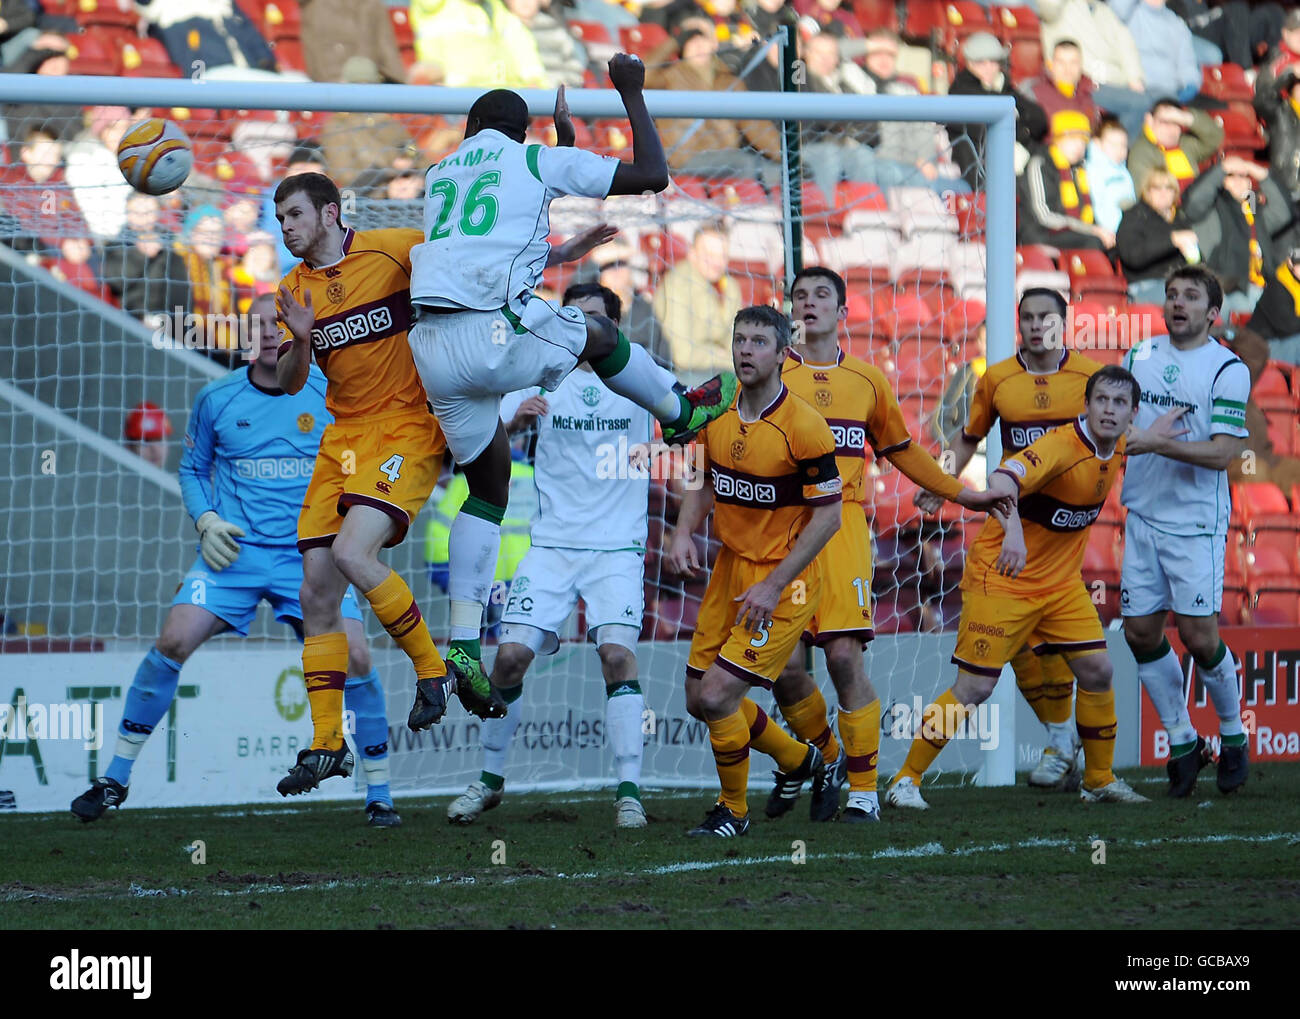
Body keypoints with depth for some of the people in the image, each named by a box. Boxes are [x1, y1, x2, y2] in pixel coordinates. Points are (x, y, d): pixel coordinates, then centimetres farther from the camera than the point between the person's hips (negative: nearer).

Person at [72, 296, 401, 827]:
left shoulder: (332, 394, 0)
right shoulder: (216, 399, 3)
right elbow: (192, 468, 16)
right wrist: (206, 520, -2)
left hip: (310, 555, -1)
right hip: (234, 549, 1)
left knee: (355, 659, -16)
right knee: (172, 642, -16)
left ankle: (378, 796, 1)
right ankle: (115, 779, -2)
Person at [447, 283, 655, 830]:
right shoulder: (543, 378, 4)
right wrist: (515, 418, -25)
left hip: (618, 547, -1)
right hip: (552, 544, 1)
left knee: (617, 652, -19)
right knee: (511, 653, -7)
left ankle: (629, 791, -12)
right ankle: (490, 779, 12)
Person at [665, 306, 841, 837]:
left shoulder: (804, 427, -19)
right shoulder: (717, 412, 1)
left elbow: (828, 515, -16)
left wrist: (774, 585, -19)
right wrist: (684, 532, -4)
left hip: (783, 581, -7)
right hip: (729, 570, 7)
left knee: (717, 695, -15)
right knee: (698, 700, 10)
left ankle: (733, 810, 8)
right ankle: (799, 760, 34)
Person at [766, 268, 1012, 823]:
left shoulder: (867, 380, 14)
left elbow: (901, 450, 26)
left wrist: (960, 493, 24)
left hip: (843, 528, 0)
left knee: (844, 656, -12)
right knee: (785, 667, -6)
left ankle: (863, 790, -3)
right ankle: (823, 757, 23)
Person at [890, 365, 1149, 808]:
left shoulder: (1116, 450, 0)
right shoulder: (1061, 445, -25)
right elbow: (1001, 480, -43)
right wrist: (1012, 529, -59)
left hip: (1062, 581, 7)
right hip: (1002, 577, -7)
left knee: (1098, 671, 1)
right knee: (975, 686, -8)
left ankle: (1100, 780, 17)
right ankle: (905, 780, 2)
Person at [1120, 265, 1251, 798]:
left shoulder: (1227, 369, -9)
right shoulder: (1142, 354, 8)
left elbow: (1224, 452, -16)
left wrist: (1159, 443, -25)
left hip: (1196, 523, -5)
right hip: (1143, 516, 5)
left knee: (1198, 636, -6)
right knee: (1140, 632, 3)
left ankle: (1233, 734, 16)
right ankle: (1181, 742, 18)